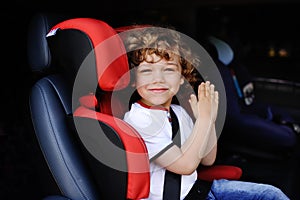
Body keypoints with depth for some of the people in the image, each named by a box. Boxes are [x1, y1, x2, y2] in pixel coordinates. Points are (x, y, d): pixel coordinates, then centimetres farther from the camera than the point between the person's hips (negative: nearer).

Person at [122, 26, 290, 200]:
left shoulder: (178, 111, 3)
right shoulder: (137, 120, -21)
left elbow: (207, 159, 9)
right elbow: (186, 165, -21)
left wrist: (210, 120, -6)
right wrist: (204, 118, -17)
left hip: (197, 185, 8)